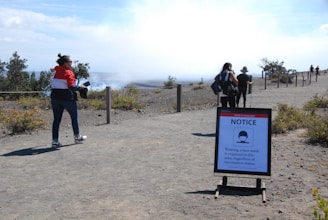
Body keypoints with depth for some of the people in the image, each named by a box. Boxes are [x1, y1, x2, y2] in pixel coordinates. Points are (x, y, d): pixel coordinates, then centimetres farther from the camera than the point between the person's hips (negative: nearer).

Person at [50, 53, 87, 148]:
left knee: (56, 119, 7)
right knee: (74, 117, 14)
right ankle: (77, 137, 27)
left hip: (55, 97, 6)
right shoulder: (69, 73, -11)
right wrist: (80, 87, -6)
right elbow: (71, 87, -21)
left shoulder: (57, 72, 9)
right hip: (67, 98, -6)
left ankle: (55, 141, 3)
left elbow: (54, 86, 8)